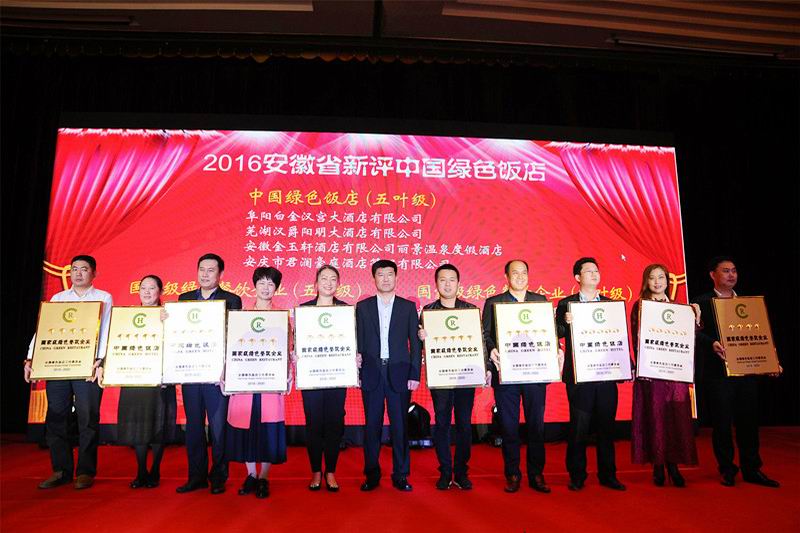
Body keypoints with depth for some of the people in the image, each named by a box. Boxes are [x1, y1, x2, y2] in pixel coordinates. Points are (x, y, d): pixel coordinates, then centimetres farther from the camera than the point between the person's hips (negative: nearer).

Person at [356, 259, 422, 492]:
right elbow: (358, 342, 7)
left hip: (399, 374, 0)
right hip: (371, 374, 1)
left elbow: (415, 343, 4)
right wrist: (357, 372, 0)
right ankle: (371, 475, 18)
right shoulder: (362, 306, 8)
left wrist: (415, 374, -2)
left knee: (400, 426, 4)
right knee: (372, 425, 6)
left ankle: (400, 475, 16)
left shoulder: (408, 306, 6)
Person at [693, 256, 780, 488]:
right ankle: (727, 470, 16)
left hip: (747, 371, 5)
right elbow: (697, 332, -13)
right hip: (717, 372, -5)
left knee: (749, 421, 9)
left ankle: (752, 469, 21)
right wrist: (713, 343, -31)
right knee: (722, 423, 3)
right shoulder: (702, 302, -2)